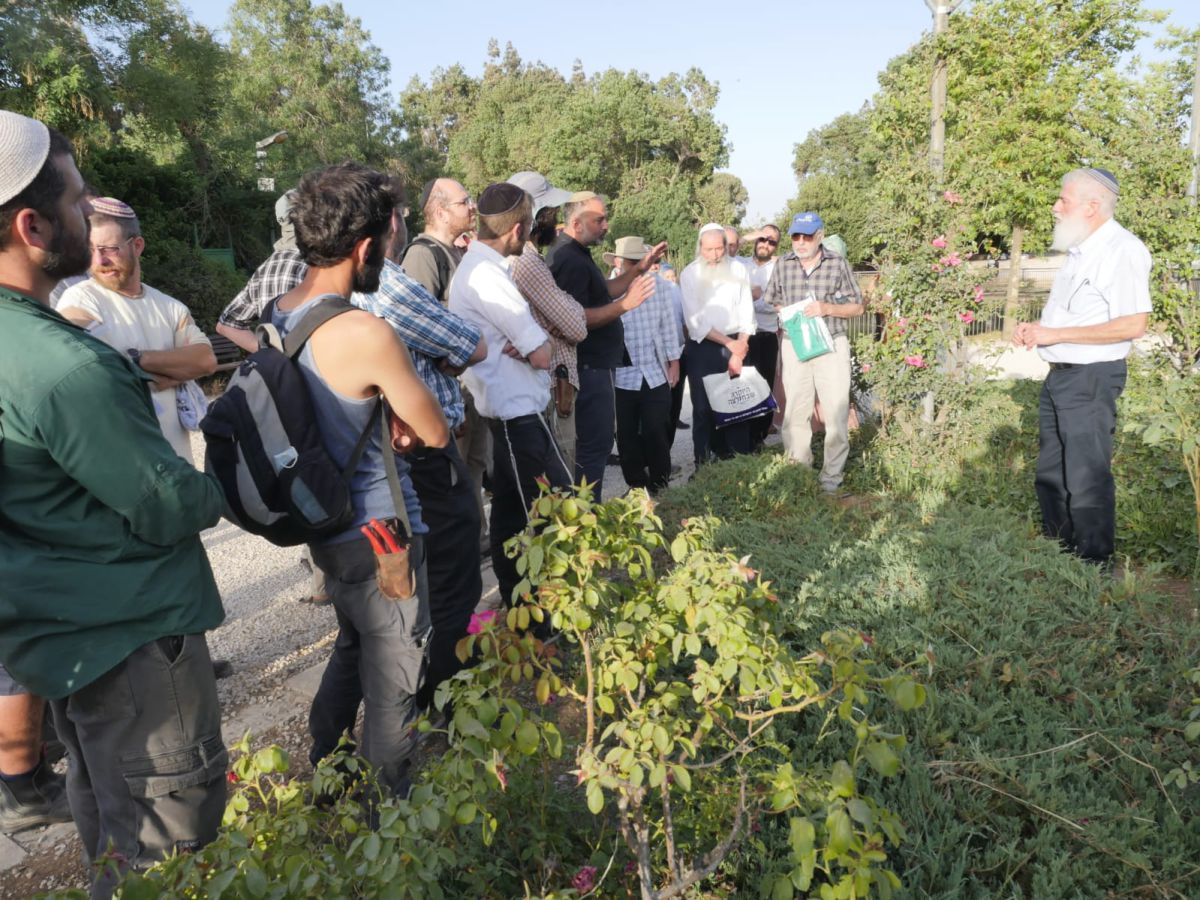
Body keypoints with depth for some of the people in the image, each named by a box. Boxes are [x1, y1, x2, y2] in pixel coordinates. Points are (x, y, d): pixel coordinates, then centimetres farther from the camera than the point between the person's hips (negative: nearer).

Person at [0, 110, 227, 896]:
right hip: (132, 639, -9)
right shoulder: (65, 368, -29)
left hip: (64, 633, 9)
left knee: (106, 822, 28)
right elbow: (172, 510, -20)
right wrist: (212, 491, -1)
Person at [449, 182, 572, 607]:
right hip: (518, 410, -10)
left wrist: (525, 344, -8)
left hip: (507, 408, 10)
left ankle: (514, 599, 25)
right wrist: (536, 346, 1)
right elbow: (542, 354, -19)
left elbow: (520, 337, 12)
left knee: (512, 508, 15)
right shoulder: (488, 274, -19)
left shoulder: (475, 265, 13)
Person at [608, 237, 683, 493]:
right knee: (627, 435, 8)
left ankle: (661, 485, 19)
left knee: (657, 433, 5)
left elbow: (668, 326, 6)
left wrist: (674, 362, 6)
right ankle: (637, 486, 22)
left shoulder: (660, 286, 2)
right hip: (622, 377, -1)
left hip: (656, 374, 1)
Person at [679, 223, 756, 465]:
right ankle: (703, 463, 9)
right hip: (702, 347, -1)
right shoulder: (689, 274, -2)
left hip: (735, 345, 2)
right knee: (703, 406, 2)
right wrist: (728, 343, -10)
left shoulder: (738, 270, 4)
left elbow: (746, 312, 2)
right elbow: (694, 320, -7)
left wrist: (739, 349, -8)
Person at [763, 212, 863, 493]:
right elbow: (768, 304, 13)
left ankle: (832, 477, 8)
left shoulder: (838, 264, -1)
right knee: (795, 412, 7)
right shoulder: (783, 264, 4)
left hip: (832, 345, -2)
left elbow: (857, 307, 3)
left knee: (836, 412, -1)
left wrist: (827, 308, -14)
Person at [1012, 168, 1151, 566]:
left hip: (1091, 378, -9)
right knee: (1050, 472, 17)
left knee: (1087, 477, -1)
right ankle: (1057, 547, 32)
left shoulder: (1122, 250, -16)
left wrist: (1055, 334, -21)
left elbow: (1132, 325, -23)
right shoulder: (1080, 250, 13)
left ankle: (1095, 564, 13)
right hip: (1059, 376, 9)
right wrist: (1036, 329, 5)